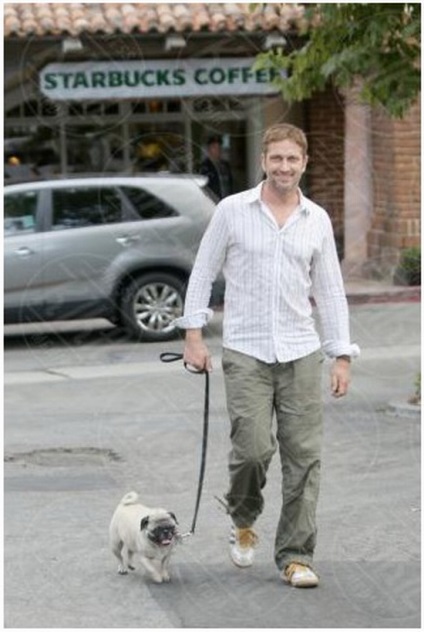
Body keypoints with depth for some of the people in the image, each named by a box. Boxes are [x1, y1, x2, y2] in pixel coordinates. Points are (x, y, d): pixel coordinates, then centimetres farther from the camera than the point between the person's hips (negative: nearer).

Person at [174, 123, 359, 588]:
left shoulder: (317, 220, 7)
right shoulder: (232, 210, 0)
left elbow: (330, 292, 9)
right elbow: (202, 273, 5)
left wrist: (342, 355, 4)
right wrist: (194, 334, -3)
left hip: (301, 353, 3)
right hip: (245, 352, -2)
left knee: (303, 457, -1)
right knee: (253, 448, -11)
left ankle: (295, 557, 8)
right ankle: (243, 520, 20)